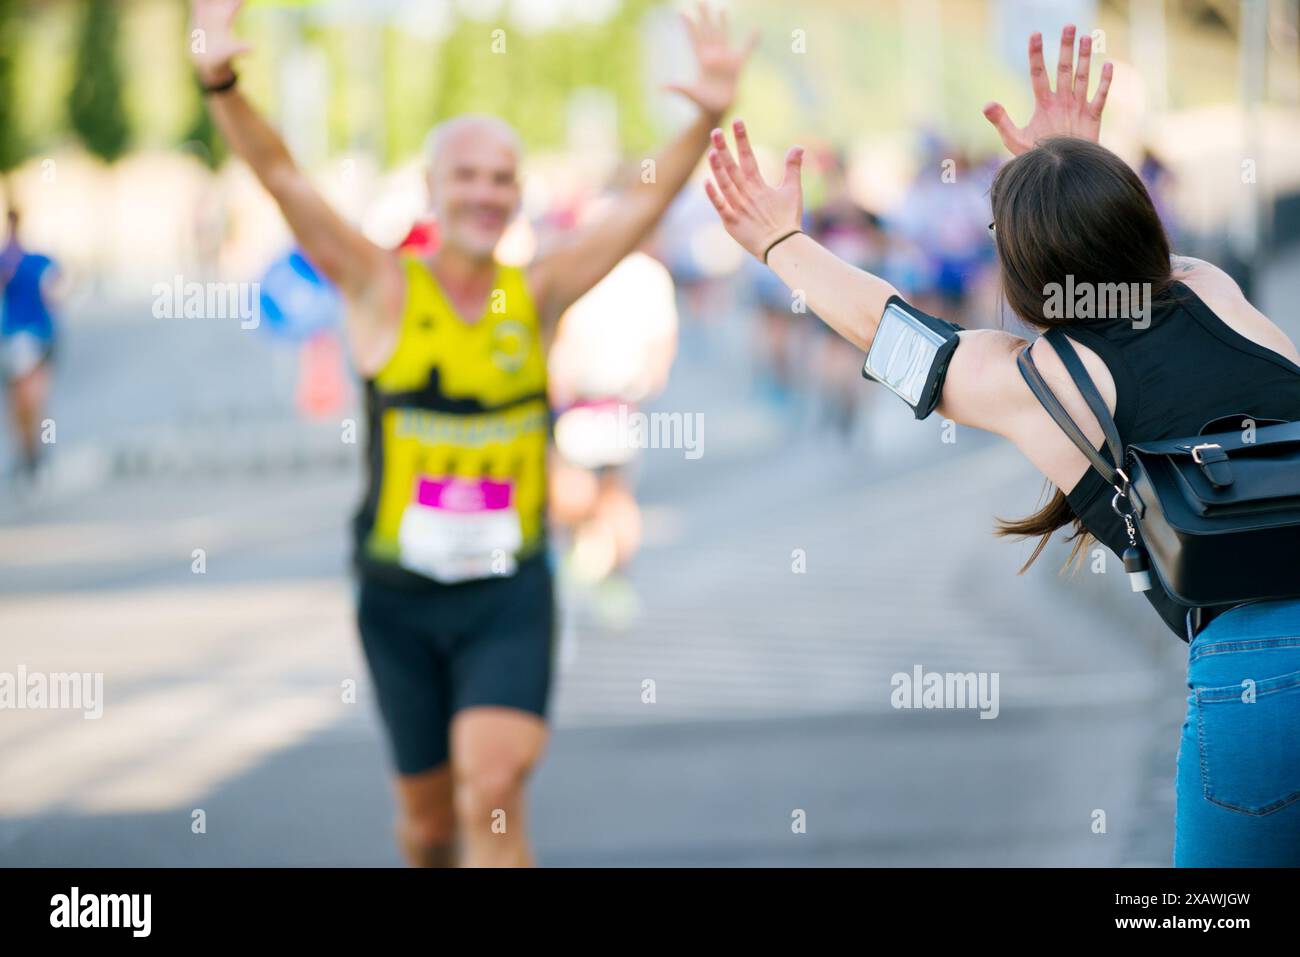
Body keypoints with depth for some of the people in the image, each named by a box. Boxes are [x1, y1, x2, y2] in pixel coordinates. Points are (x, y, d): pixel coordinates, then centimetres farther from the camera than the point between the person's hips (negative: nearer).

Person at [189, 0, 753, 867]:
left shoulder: (538, 296, 2)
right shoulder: (384, 289, -3)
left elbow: (646, 202, -1)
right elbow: (282, 177, -12)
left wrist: (709, 118, -16)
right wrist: (222, 85, -27)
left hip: (509, 597, 0)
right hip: (401, 598, 0)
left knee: (492, 788, -17)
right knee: (428, 810, 12)